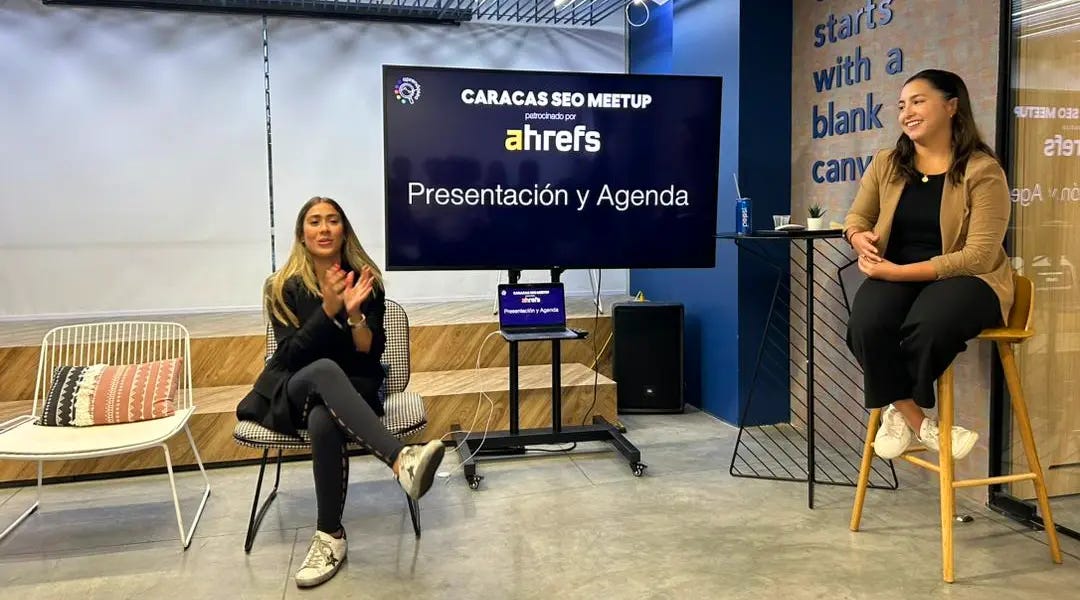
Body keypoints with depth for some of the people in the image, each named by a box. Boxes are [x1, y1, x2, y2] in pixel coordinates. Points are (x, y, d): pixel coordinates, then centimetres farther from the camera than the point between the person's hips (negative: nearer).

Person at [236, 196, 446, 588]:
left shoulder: (365, 279, 0)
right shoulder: (284, 286, -2)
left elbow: (371, 353, -4)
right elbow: (291, 354, -12)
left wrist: (354, 312, -23)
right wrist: (328, 309, -25)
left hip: (353, 389, 1)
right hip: (294, 390, -1)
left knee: (324, 423, -38)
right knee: (325, 369, -39)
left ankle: (329, 536, -28)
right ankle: (401, 458, -57)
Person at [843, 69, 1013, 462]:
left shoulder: (982, 170, -9)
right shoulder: (886, 164, 7)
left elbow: (979, 255, -15)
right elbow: (856, 217, 18)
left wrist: (900, 271, -21)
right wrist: (859, 238, -10)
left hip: (965, 279, -3)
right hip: (895, 275, 4)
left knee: (927, 326, -38)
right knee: (865, 324, -32)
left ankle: (899, 411, -5)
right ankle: (916, 421, -12)